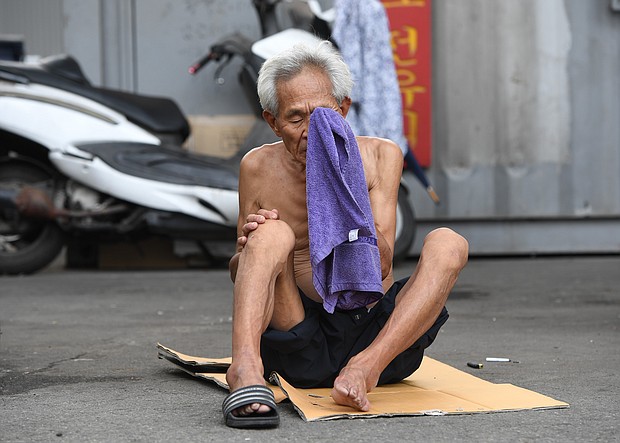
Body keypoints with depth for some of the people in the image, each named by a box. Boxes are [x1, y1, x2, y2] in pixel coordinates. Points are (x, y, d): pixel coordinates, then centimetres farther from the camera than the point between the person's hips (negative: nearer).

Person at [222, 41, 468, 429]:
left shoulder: (380, 157, 1)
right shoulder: (259, 168, 2)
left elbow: (381, 265, -7)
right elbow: (243, 269, 9)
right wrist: (245, 254, -16)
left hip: (380, 332, 1)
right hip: (305, 349, -1)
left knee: (448, 244, -19)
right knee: (272, 233, -22)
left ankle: (367, 366, -37)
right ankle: (246, 369, -45)